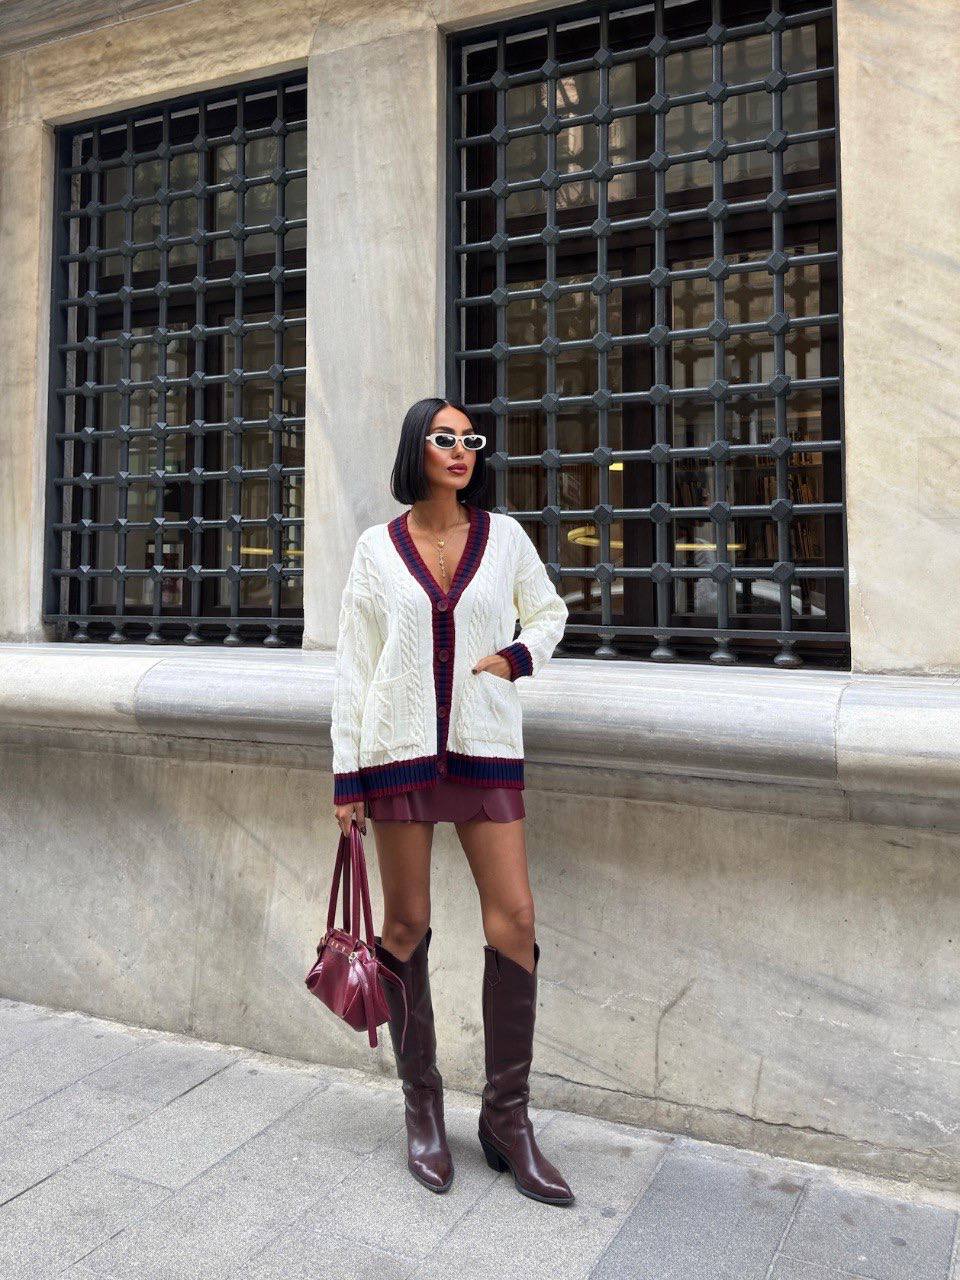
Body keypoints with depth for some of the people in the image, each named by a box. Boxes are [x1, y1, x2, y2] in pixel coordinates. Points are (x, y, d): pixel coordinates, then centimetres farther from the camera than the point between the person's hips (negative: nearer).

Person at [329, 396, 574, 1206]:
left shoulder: (503, 536, 6)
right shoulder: (378, 548, 3)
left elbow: (549, 612, 20)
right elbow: (354, 665, 3)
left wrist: (520, 655, -2)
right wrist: (346, 773, 0)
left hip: (485, 747, 1)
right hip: (400, 747, -1)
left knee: (514, 920, -4)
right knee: (407, 925, 6)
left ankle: (507, 1117, 14)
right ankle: (422, 1104, 25)